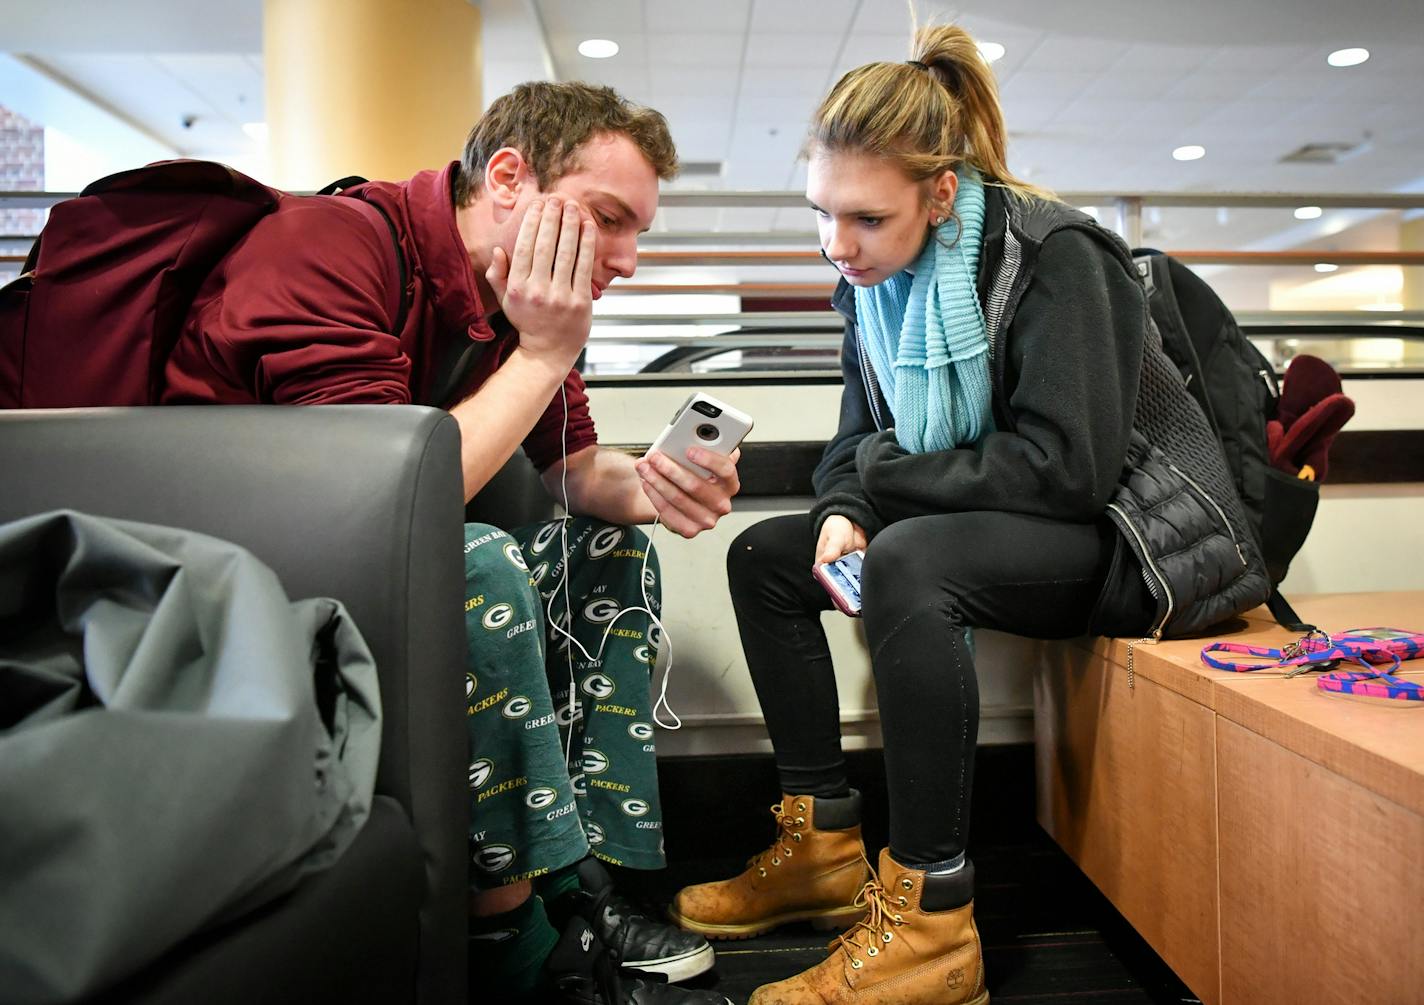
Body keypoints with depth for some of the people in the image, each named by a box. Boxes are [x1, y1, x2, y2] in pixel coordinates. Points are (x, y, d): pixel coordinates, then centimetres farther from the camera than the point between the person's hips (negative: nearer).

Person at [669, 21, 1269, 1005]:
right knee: (763, 556, 1)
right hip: (994, 528, 8)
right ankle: (824, 847, 3)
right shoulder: (872, 280, 2)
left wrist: (881, 480, -19)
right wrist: (843, 514, -17)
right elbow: (861, 442, 6)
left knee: (907, 563, -36)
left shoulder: (1053, 256, -19)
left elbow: (1068, 467, -27)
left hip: (1136, 534, -8)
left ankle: (930, 918, -25)